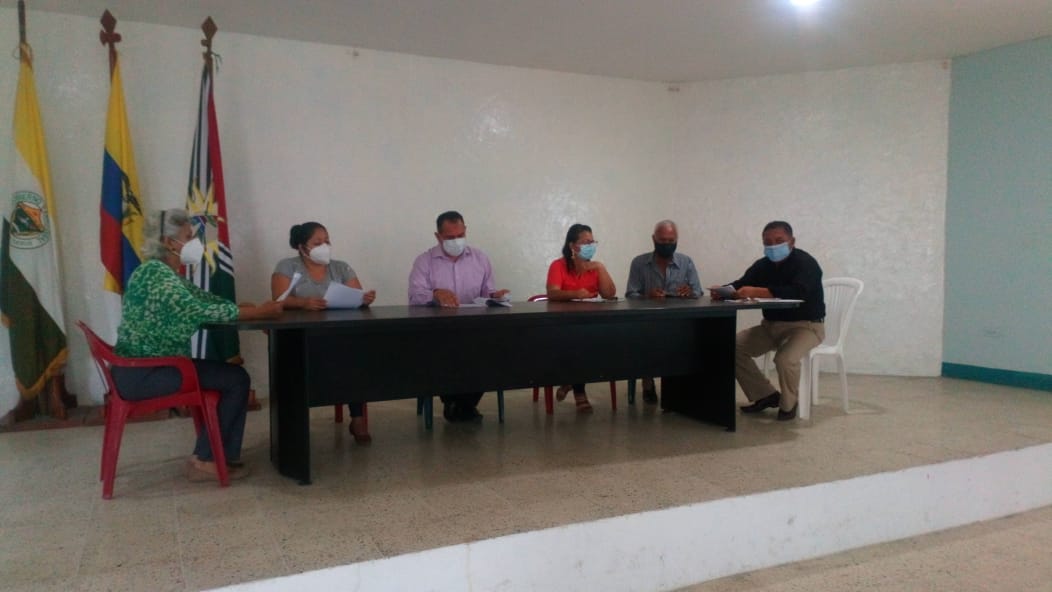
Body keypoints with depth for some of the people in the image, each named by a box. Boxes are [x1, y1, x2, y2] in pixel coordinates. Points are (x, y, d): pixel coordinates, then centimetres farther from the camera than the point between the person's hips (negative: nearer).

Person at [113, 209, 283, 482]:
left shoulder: (167, 273, 13)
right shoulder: (156, 273, -18)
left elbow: (204, 298, 12)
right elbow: (199, 311, -29)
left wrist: (254, 308, -2)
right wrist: (260, 312, -23)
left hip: (150, 366, 10)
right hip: (142, 373, -10)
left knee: (231, 373, 8)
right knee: (236, 379, -11)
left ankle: (223, 454, 11)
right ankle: (204, 460, -1)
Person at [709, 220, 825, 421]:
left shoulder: (805, 263, -16)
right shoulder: (762, 265, 5)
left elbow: (796, 292, -35)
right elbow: (740, 285, -5)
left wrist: (756, 292, -44)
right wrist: (722, 290, -29)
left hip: (806, 325, -7)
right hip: (771, 325, 7)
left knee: (785, 358, -34)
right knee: (734, 347, -7)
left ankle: (788, 405, -3)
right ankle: (766, 395, 5)